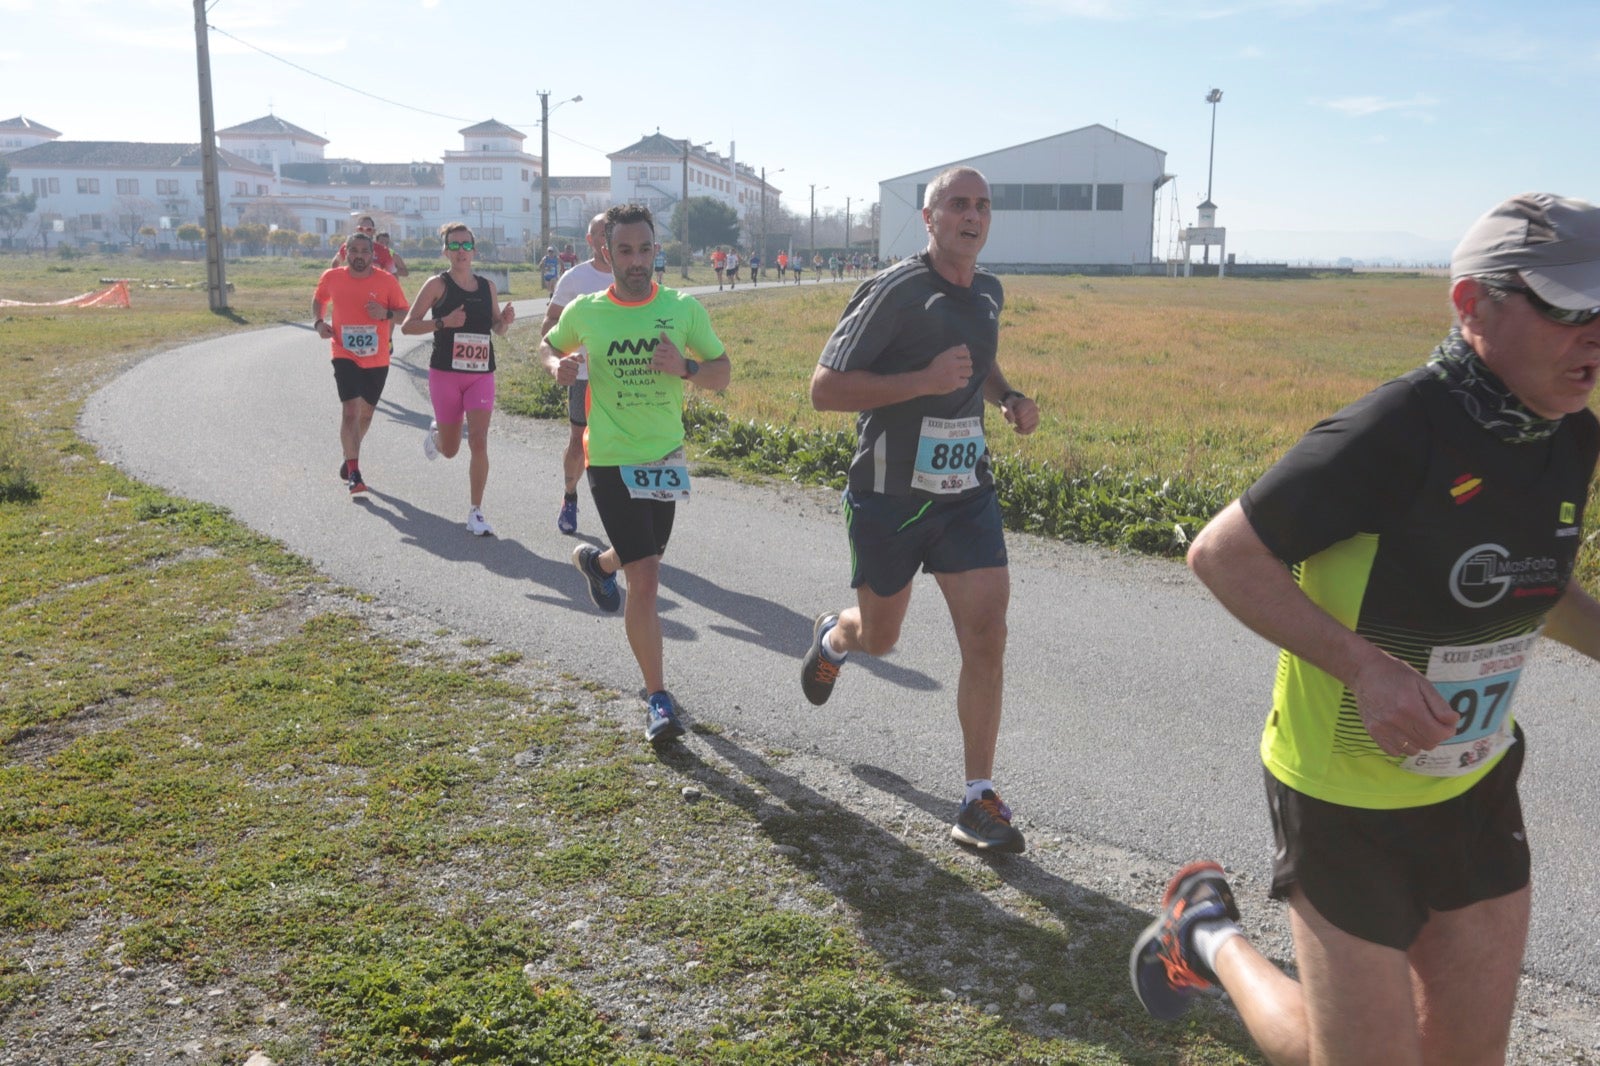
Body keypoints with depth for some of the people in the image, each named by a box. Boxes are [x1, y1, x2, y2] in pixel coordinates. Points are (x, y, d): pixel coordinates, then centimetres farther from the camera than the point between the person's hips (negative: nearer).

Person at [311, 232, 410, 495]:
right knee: (350, 410, -16)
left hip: (377, 360, 1)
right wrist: (318, 322, 0)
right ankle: (354, 473, -13)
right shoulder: (331, 277, -2)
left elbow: (406, 314, -2)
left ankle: (349, 457, 41)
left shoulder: (387, 280, -7)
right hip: (345, 356, -1)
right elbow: (318, 299, 18)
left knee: (365, 413, 15)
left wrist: (386, 314, -22)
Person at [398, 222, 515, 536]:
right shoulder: (438, 284, -6)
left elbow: (498, 329, 17)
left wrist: (505, 320, -6)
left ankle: (475, 512, -1)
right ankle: (434, 434, 48)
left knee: (479, 442, -11)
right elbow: (406, 326, -7)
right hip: (445, 373, -2)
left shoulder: (488, 287, 6)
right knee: (450, 449, 10)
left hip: (481, 375, 2)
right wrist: (444, 322, -21)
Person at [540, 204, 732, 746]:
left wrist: (686, 368, -20)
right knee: (645, 577, -13)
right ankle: (658, 700, -1)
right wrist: (557, 365, -9)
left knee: (644, 560, 23)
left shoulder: (684, 308, -4)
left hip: (666, 456, 3)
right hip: (612, 461, -3)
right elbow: (551, 344, 15)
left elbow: (722, 372, 1)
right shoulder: (584, 311, -5)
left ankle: (596, 561, 61)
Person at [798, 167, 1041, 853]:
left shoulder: (988, 292, 7)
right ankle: (832, 637, 54)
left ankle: (979, 804, 5)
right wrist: (924, 381, -26)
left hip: (967, 493, 5)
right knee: (878, 638, 14)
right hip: (890, 496, -4)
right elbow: (824, 389, -18)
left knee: (986, 641, -6)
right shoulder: (893, 294, -15)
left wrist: (1009, 398, 6)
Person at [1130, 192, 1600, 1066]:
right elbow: (1220, 554, -22)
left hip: (1475, 784, 7)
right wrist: (1364, 665, -29)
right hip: (1347, 797, -7)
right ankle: (1206, 932, 29)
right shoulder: (1396, 431, -25)